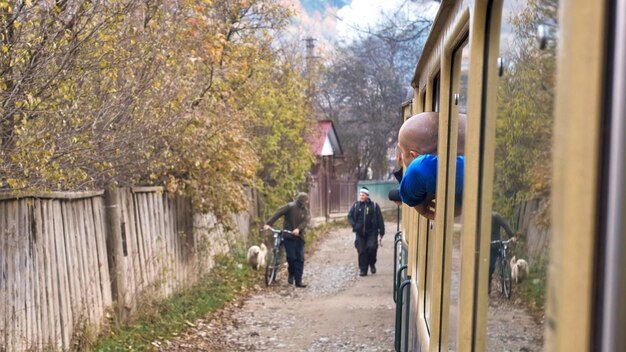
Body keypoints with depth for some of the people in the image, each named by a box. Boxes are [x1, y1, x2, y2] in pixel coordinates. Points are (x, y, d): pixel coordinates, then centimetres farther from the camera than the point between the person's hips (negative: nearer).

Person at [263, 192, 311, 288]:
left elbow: (306, 221, -10)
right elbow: (278, 214, -14)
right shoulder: (290, 206, -8)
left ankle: (298, 281, 4)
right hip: (288, 236, -4)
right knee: (291, 257, -8)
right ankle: (291, 274, 20)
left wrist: (298, 229, -29)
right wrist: (268, 223, -25)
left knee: (300, 259, 0)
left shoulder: (305, 210, 5)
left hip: (299, 237, 4)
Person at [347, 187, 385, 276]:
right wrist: (354, 225, -6)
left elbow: (380, 219, 1)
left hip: (371, 232, -2)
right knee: (361, 251, 1)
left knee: (372, 247, -18)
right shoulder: (356, 205, 6)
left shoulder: (374, 206, 1)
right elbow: (350, 216, 10)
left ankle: (372, 264, 8)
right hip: (360, 233, 2)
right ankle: (363, 270, 11)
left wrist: (381, 232, -3)